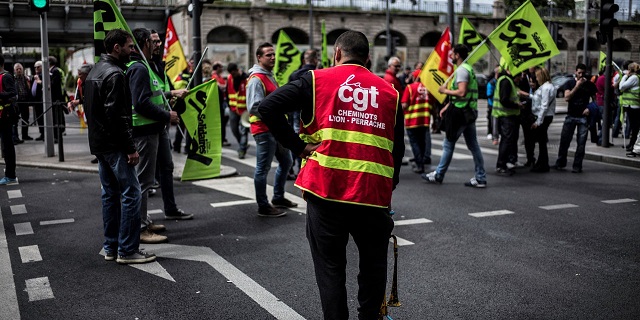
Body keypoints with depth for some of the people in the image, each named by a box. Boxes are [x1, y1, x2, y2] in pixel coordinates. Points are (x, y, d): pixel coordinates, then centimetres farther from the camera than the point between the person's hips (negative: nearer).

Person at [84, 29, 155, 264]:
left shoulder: (95, 71, 17)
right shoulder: (114, 74, -16)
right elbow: (118, 115, -22)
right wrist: (130, 148, -20)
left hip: (99, 144, 10)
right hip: (115, 145, -10)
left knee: (110, 194, 14)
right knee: (130, 193, -6)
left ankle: (110, 248, 19)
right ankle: (127, 250, -3)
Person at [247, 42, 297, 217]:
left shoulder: (269, 76, 17)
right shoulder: (256, 79, -15)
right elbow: (255, 107, -24)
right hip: (264, 130, -10)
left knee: (286, 162, 19)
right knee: (263, 168, -2)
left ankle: (278, 198, 32)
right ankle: (263, 206, 6)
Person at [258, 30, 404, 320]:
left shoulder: (317, 79, 3)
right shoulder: (389, 91, 10)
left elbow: (268, 107, -7)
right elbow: (397, 149, 11)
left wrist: (299, 146, -3)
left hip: (326, 188, -2)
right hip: (374, 192, 2)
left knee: (330, 268, 10)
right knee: (373, 266, 20)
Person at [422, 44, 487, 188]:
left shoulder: (462, 70, -14)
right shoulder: (468, 68, 18)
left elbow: (461, 92, -26)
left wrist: (445, 90, -11)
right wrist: (447, 106, 20)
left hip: (460, 112, -10)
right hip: (469, 111, 10)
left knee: (448, 144, 1)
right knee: (473, 145, 9)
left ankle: (438, 175, 11)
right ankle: (480, 178, 10)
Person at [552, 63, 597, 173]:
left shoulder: (590, 85, 6)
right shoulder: (570, 83, 5)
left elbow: (595, 99, 11)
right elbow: (567, 98, -9)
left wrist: (589, 108, -7)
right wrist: (577, 86, -14)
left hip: (583, 117, 0)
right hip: (571, 116, 0)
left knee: (581, 142, -1)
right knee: (564, 140, 2)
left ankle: (577, 166, 5)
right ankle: (560, 163, 15)